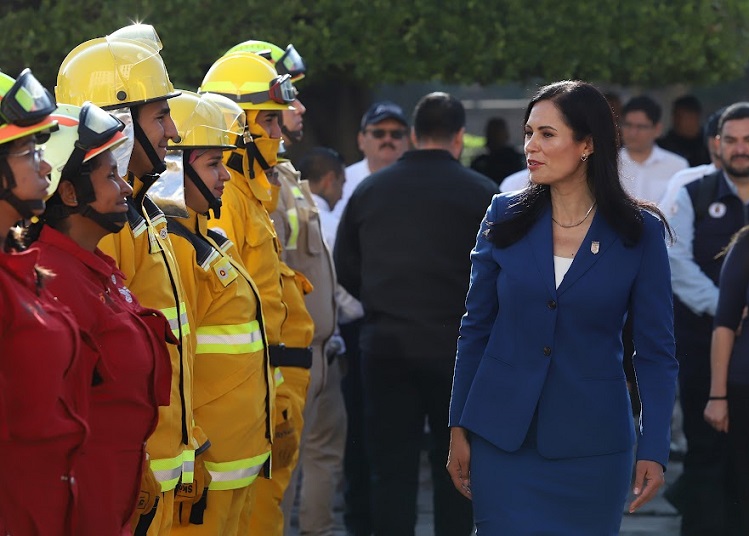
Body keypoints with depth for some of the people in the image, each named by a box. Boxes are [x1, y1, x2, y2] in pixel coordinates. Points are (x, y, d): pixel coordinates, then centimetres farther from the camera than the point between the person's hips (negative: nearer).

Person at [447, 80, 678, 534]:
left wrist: (654, 450, -9)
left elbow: (656, 350, -2)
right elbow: (476, 330, 6)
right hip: (503, 437, 1)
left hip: (591, 443, -1)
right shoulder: (506, 218, 1)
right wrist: (459, 429, 3)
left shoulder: (640, 232, -4)